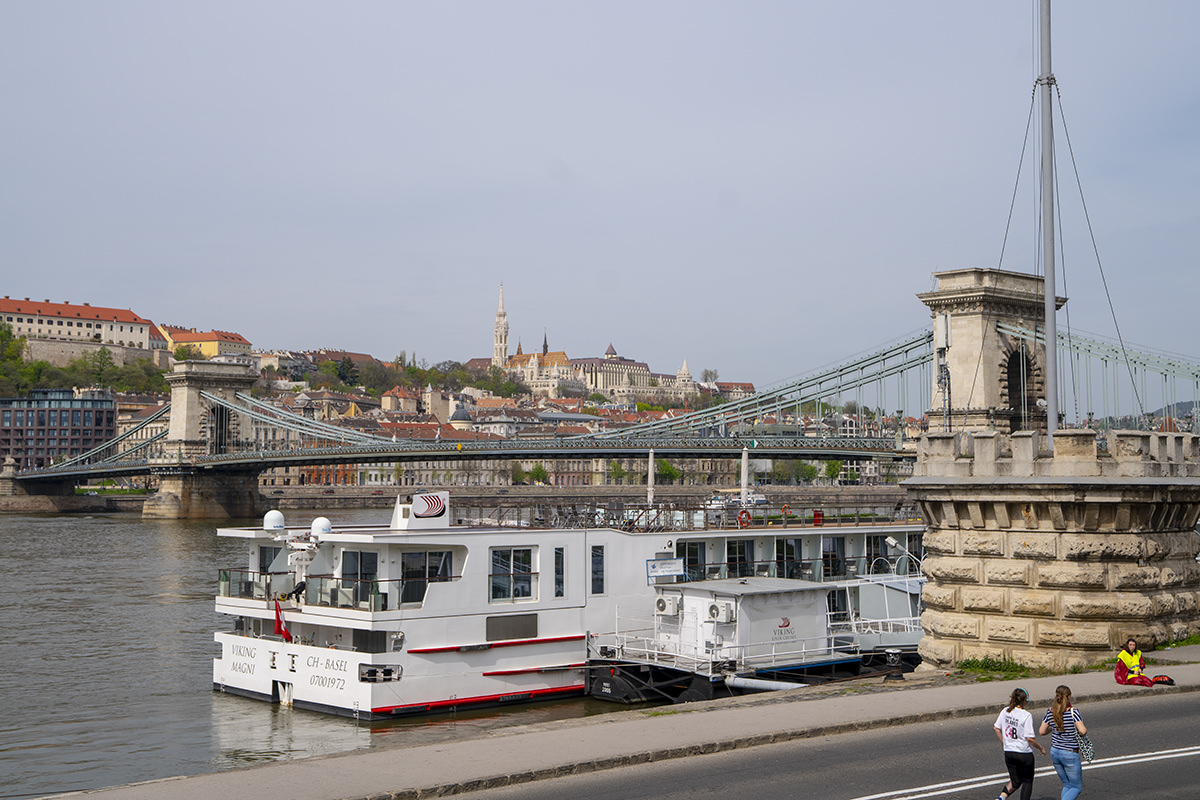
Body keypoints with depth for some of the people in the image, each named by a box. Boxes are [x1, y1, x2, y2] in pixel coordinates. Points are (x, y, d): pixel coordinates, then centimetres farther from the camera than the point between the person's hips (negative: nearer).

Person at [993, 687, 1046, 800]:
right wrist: (1041, 748, -1)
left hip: (1008, 752, 5)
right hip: (1024, 754, -5)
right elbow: (1030, 738, -17)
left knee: (1015, 781, 16)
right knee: (1027, 781, 14)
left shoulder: (1005, 711, 0)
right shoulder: (1027, 716, -17)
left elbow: (996, 728, 9)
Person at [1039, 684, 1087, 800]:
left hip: (1054, 752, 5)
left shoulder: (1050, 711, -2)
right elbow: (1082, 731, -23)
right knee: (1077, 787, 6)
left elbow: (1042, 731, 1)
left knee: (1067, 785, 21)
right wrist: (1084, 728, 0)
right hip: (1070, 754, -5)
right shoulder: (1073, 711, -16)